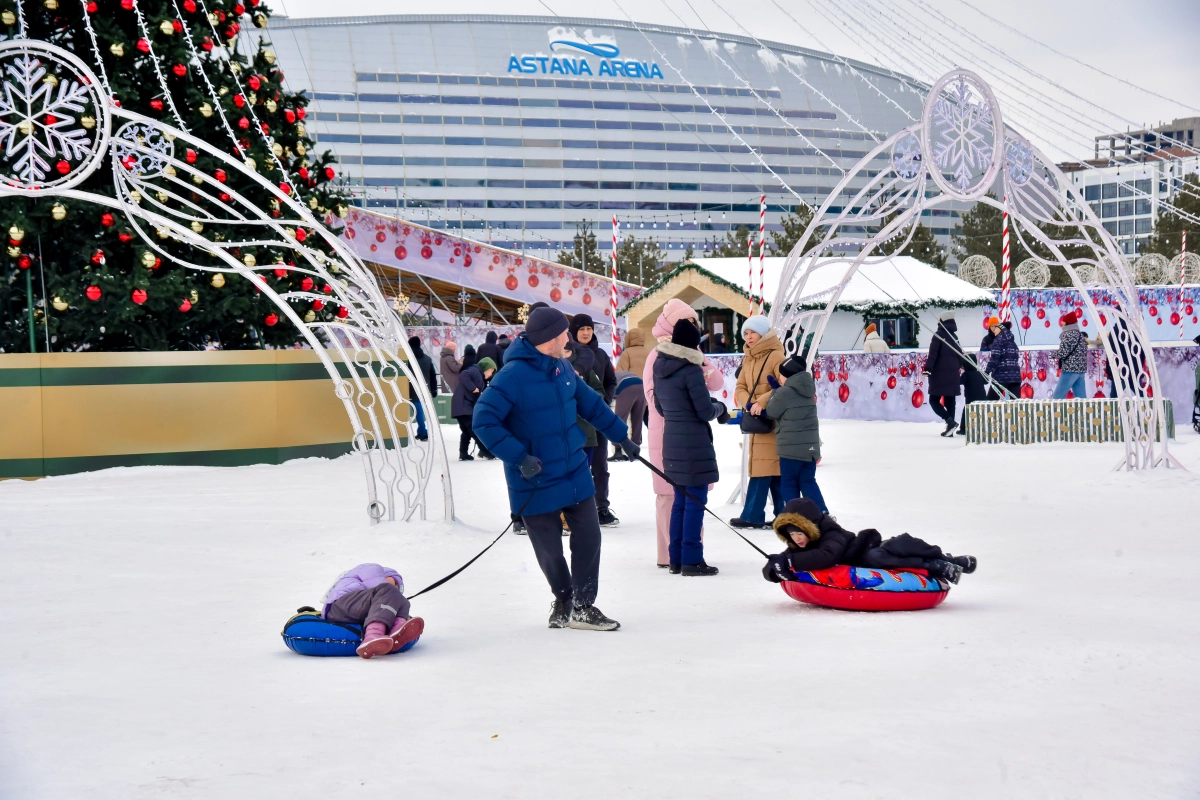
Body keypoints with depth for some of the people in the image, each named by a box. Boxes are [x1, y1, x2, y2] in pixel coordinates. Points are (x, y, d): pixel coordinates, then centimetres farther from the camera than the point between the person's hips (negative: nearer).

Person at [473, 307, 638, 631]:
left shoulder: (563, 369, 3)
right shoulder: (513, 376, -20)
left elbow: (592, 405, 17)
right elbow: (484, 421, -21)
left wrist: (621, 436, 21)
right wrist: (519, 457, -27)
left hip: (575, 476, 6)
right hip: (535, 483, -6)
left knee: (588, 537, 2)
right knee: (549, 549, 7)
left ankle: (582, 607, 13)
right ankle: (564, 599, 31)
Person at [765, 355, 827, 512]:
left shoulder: (784, 392, -14)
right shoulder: (808, 390, 10)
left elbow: (771, 412, -2)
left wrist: (775, 390, 9)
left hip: (791, 448, -7)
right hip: (811, 446, 7)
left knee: (788, 483, 4)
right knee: (808, 482, 12)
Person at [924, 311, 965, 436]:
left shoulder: (938, 336, -9)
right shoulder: (954, 337, 11)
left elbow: (933, 354, -17)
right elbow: (960, 354, 20)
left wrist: (928, 368, -18)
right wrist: (959, 366, 36)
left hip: (939, 374, -6)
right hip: (952, 375, 7)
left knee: (934, 400, -3)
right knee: (949, 401, 9)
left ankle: (950, 421, -21)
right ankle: (950, 429, 7)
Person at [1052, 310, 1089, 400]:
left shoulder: (1068, 335, -11)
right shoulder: (1080, 334, 18)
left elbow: (1062, 353, -15)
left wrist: (1055, 356, 4)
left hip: (1070, 369, -9)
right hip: (1081, 369, 9)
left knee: (1058, 396, -6)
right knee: (1081, 397, 6)